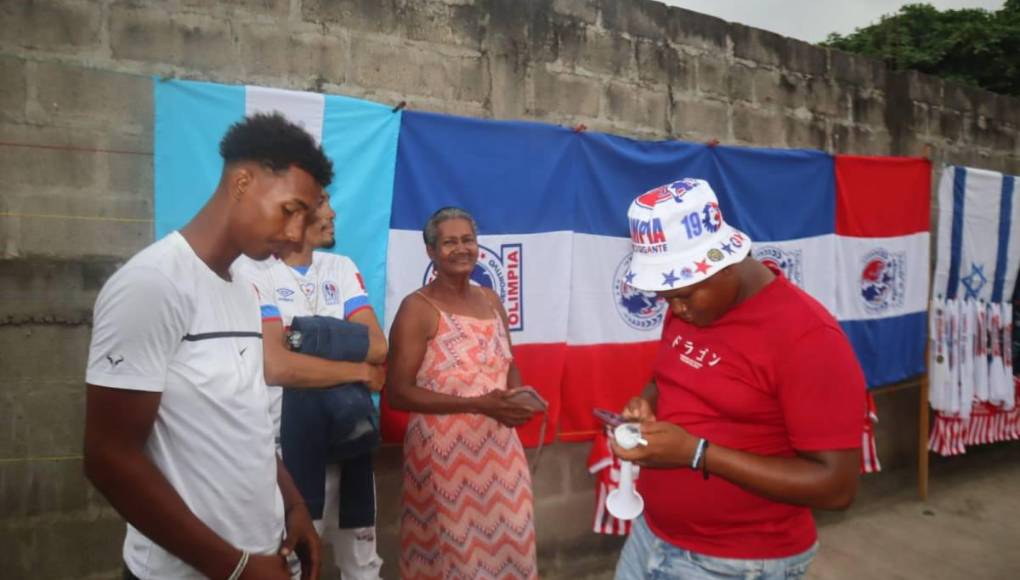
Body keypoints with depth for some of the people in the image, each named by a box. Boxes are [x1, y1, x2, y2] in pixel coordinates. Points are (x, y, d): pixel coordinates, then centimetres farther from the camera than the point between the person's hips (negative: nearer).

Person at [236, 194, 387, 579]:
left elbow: (377, 346, -6)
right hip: (290, 435, -5)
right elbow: (276, 366, -26)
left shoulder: (342, 268, 5)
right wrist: (359, 370, -15)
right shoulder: (255, 275, -12)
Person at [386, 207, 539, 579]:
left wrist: (518, 397, -3)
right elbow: (398, 393, -15)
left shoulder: (491, 300, 9)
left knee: (506, 542, 14)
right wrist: (477, 404, -21)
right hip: (444, 451, -6)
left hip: (499, 446, 6)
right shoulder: (418, 308, -11)